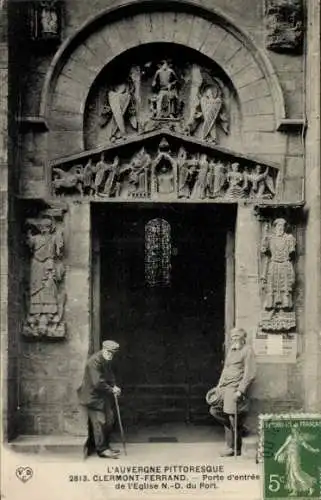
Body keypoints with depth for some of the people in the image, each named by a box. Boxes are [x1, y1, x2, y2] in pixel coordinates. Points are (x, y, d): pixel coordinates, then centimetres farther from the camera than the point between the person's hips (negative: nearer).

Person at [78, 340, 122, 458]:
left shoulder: (107, 361, 7)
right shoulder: (94, 361, -22)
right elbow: (97, 383, -25)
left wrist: (114, 386, 0)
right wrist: (112, 390, -15)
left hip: (103, 396, 9)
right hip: (93, 396, -9)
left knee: (109, 421, 10)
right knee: (99, 422, -8)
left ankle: (105, 446, 21)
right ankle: (102, 450, -2)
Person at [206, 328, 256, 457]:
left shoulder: (247, 351, -7)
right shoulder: (231, 349, 17)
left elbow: (250, 374, -12)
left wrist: (240, 391, -18)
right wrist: (219, 385, 16)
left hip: (236, 389, -8)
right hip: (225, 388, 8)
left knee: (232, 418, -5)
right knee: (214, 410, 3)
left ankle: (234, 449, 7)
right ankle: (239, 427, 16)